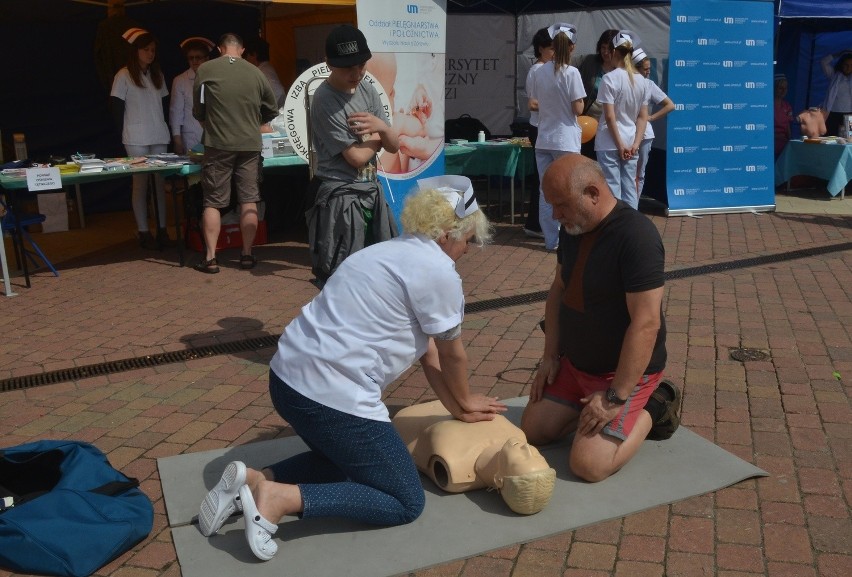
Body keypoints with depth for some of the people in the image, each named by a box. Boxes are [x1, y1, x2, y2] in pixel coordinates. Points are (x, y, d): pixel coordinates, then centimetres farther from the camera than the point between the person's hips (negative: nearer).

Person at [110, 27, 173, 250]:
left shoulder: (157, 74, 12)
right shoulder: (124, 75, -3)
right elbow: (116, 107, -2)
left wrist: (160, 126, 7)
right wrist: (129, 131, -2)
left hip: (159, 136, 5)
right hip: (137, 139, -4)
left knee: (160, 181, 4)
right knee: (141, 182, -2)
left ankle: (162, 229, 8)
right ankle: (143, 232, 2)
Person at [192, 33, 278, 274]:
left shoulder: (205, 70, -2)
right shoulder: (256, 73, 4)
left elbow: (197, 111, 7)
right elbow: (272, 111, 13)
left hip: (218, 144, -1)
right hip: (250, 144, 2)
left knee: (213, 202, 4)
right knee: (249, 201, 8)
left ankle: (210, 258, 4)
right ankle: (247, 254, 13)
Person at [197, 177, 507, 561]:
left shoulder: (400, 253, 18)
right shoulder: (438, 271, -10)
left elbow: (428, 347, 18)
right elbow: (452, 355, 3)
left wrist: (456, 408, 20)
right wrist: (465, 401, 21)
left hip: (290, 377, 10)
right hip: (331, 395, -10)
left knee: (346, 460, 31)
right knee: (407, 502, 5)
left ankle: (255, 480, 11)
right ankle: (280, 498, -9)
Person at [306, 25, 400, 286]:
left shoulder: (368, 91, 7)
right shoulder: (324, 100, -16)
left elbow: (393, 146, 7)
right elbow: (356, 157, -17)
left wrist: (382, 126, -13)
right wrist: (377, 137, 0)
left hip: (371, 193, 8)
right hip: (340, 199, -7)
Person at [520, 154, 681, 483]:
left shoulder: (636, 236, -27)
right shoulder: (573, 228, -1)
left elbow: (646, 324, -29)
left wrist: (616, 397, -26)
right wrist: (551, 356, 5)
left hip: (624, 371, -8)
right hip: (574, 364, 8)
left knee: (588, 465, -15)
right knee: (531, 431, 5)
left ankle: (652, 408, 6)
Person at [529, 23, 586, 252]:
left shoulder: (540, 72, 3)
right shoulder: (571, 72, -11)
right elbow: (578, 109, -11)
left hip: (543, 140, 5)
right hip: (565, 140, -5)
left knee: (546, 192, 9)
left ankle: (551, 239, 14)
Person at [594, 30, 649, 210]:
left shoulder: (610, 78, -10)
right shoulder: (641, 81, 8)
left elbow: (610, 116, -15)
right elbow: (643, 117, 6)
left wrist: (620, 145, -10)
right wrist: (635, 144, 3)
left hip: (610, 143, -5)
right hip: (631, 143, 6)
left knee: (612, 190, -2)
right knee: (630, 189, 9)